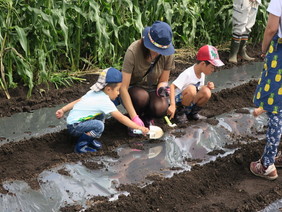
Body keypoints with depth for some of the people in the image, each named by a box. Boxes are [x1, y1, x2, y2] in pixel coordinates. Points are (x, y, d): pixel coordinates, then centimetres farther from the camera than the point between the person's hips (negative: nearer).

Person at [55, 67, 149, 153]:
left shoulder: (93, 93, 6)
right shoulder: (105, 101, -19)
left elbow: (77, 101, 9)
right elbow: (121, 118, -18)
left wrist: (63, 110, 14)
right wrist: (139, 127, -15)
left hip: (72, 119, 10)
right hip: (74, 127, -10)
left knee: (101, 116, 13)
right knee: (99, 126, -29)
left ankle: (91, 140, 12)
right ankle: (80, 146, -11)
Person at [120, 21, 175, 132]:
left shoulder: (168, 54, -14)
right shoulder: (133, 51, -26)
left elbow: (163, 81, 1)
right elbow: (123, 87, -27)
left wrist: (161, 88, -26)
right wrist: (134, 117, -32)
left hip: (152, 89, 2)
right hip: (133, 89, -2)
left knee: (161, 108, -32)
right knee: (142, 96, -38)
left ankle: (147, 117, 6)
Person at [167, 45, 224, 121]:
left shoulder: (202, 73, -1)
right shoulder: (187, 74, -26)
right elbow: (172, 86, -34)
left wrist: (207, 86, -12)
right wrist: (172, 105, -45)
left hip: (192, 100, 7)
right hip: (178, 100, -7)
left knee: (206, 92, -23)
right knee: (191, 89, -37)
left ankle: (193, 112, 1)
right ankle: (183, 110, -12)